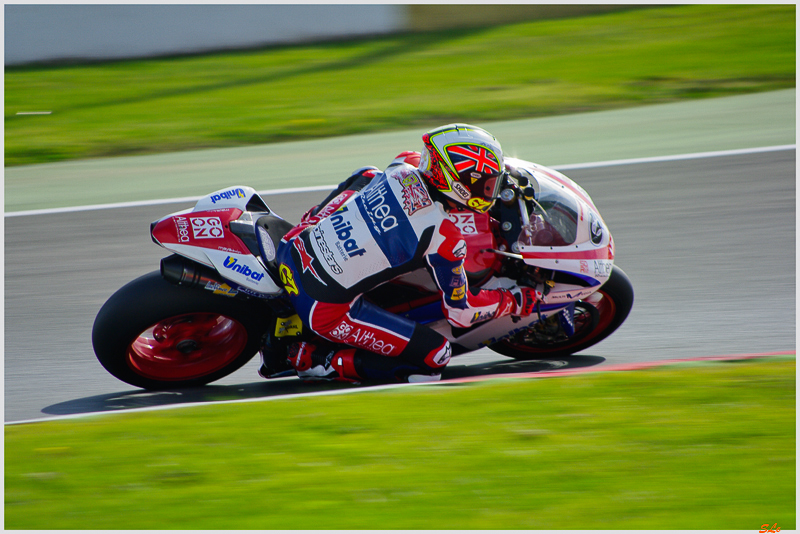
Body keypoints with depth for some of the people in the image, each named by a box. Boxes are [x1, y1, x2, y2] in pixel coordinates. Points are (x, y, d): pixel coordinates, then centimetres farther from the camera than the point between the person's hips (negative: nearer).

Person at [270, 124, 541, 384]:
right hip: (324, 309, -7)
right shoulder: (444, 239, -17)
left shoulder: (405, 165, -1)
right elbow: (461, 312, -4)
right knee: (435, 356, -1)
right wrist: (517, 301, 9)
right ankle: (318, 359, -2)